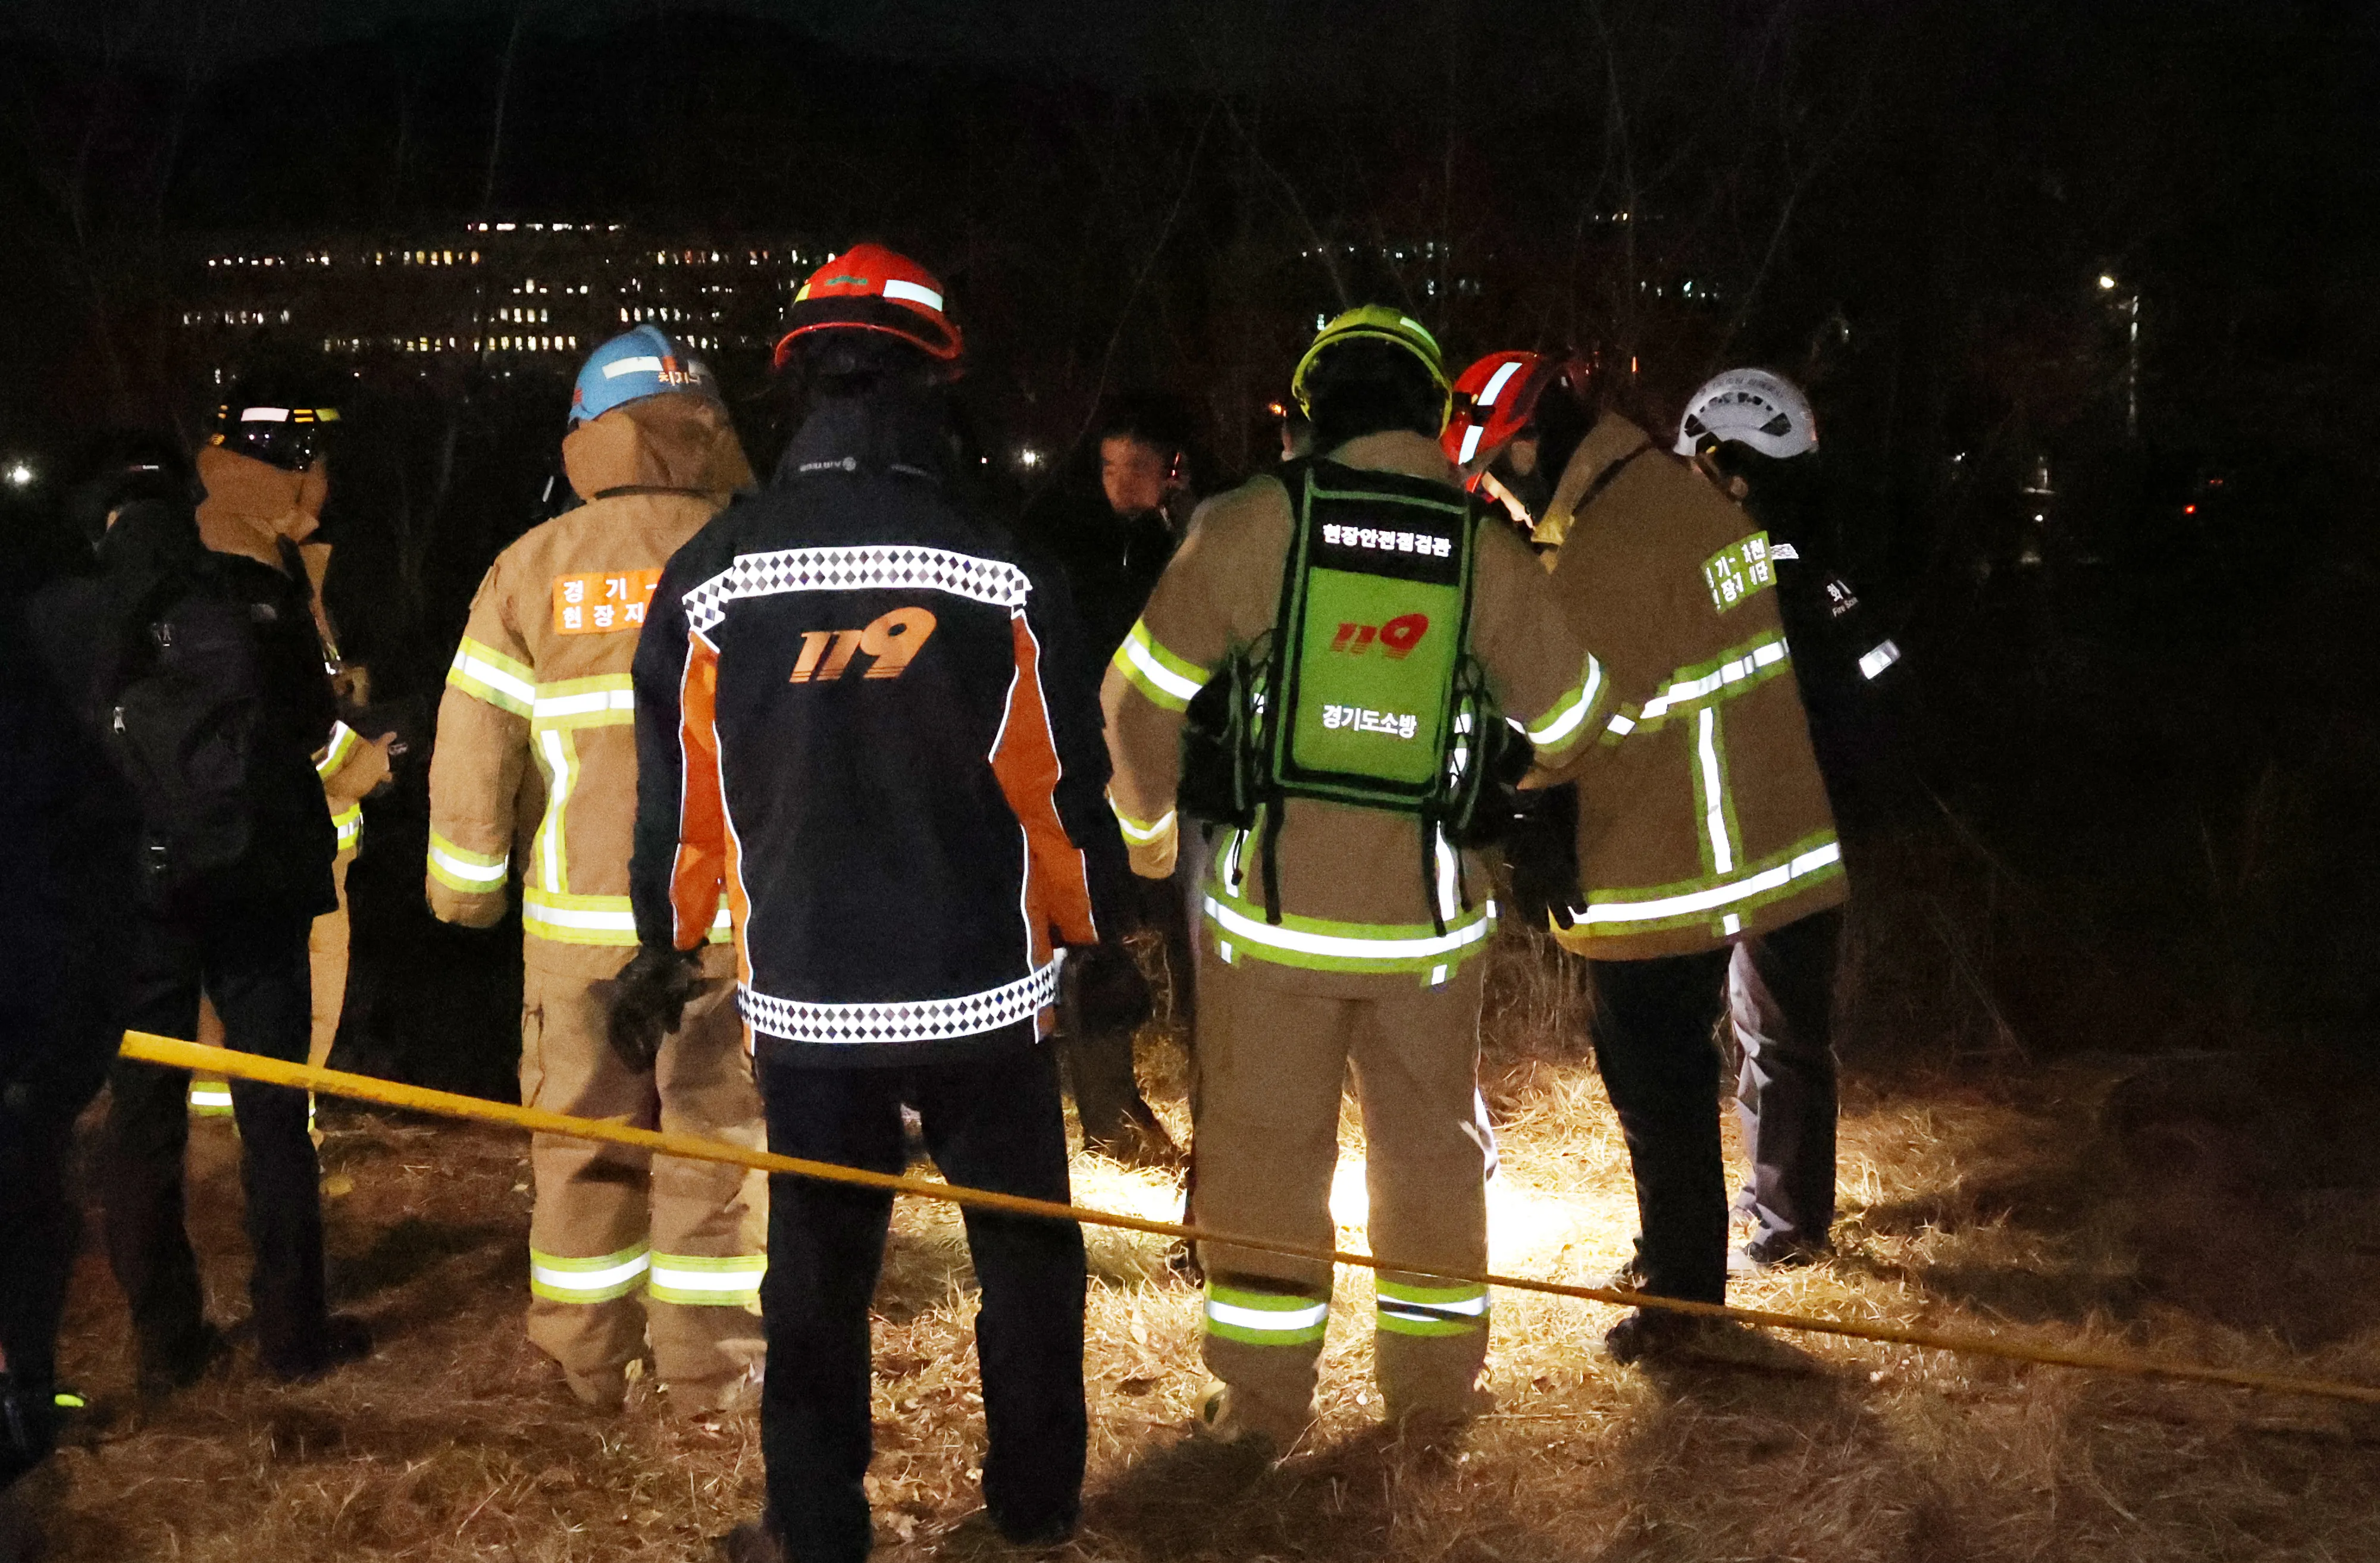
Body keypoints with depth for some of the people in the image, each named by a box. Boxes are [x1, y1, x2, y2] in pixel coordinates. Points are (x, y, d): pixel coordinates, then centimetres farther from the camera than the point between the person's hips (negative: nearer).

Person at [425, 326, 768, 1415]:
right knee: (714, 1133, 8)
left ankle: (586, 1365, 22)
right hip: (727, 906, -1)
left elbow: (472, 744, 1)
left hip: (578, 911, 2)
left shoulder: (531, 566, 2)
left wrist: (466, 888, 12)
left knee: (580, 1134, 12)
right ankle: (706, 1365, 15)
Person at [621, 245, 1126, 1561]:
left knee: (817, 1270, 13)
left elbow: (679, 793, 1)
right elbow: (1065, 787, -5)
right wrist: (1093, 935, 10)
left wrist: (667, 946, 15)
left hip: (806, 999, 1)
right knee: (1026, 1253, 16)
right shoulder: (1003, 578, -11)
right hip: (985, 995, -1)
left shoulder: (707, 581, -7)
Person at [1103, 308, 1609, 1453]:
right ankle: (1434, 1375, 29)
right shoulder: (1489, 553, -2)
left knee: (1263, 1142, 9)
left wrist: (1146, 823, 14)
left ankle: (1262, 1400, 17)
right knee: (1431, 1139, 17)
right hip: (1427, 899, 2)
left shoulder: (1253, 523, -8)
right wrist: (1506, 773, 33)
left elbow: (1141, 695, -4)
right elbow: (1568, 722, 10)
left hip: (1272, 893, -2)